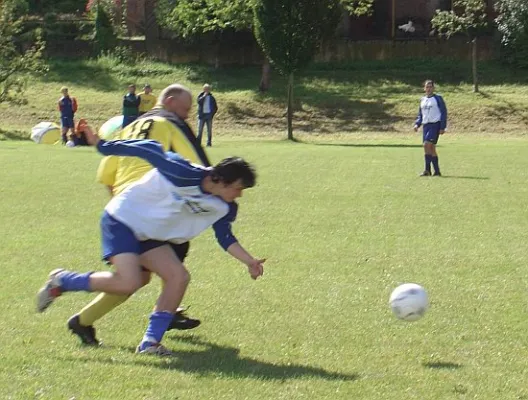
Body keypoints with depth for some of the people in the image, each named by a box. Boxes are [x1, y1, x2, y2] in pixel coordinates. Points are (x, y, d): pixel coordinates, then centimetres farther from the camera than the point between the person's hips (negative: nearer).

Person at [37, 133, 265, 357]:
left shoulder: (223, 208, -1)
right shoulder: (185, 174, -26)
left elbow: (225, 238, 13)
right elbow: (151, 150, -21)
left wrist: (249, 261, 2)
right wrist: (104, 146, -19)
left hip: (148, 236, 9)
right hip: (121, 219, -9)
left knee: (179, 277, -6)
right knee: (128, 283, -24)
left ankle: (150, 342, 0)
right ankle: (61, 282, -3)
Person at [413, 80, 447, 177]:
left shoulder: (438, 98, -2)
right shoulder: (422, 100, 16)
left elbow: (444, 112, -4)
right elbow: (420, 114, 23)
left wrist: (443, 127, -11)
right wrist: (417, 124, 5)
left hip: (435, 125, -7)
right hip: (426, 125, 7)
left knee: (427, 144, -19)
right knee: (431, 148, 5)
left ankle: (427, 170, -16)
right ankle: (437, 171, 10)